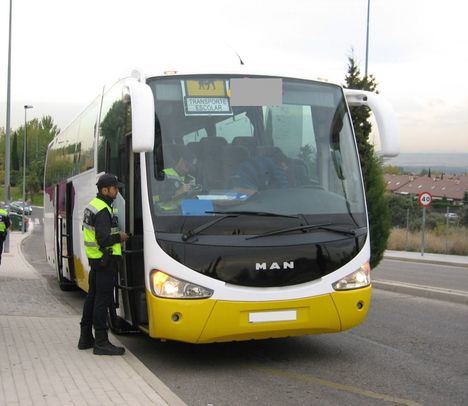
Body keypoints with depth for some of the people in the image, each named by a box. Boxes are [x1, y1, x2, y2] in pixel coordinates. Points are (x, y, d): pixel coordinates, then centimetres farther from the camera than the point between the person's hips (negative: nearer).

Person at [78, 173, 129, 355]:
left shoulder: (92, 205, 13)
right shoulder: (103, 211, -19)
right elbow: (103, 239, -26)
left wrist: (116, 236, 13)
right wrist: (119, 237, -10)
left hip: (94, 259, 10)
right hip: (106, 260, -10)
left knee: (92, 297, 16)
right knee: (102, 300, -7)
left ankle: (85, 337, 24)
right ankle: (101, 342, -4)